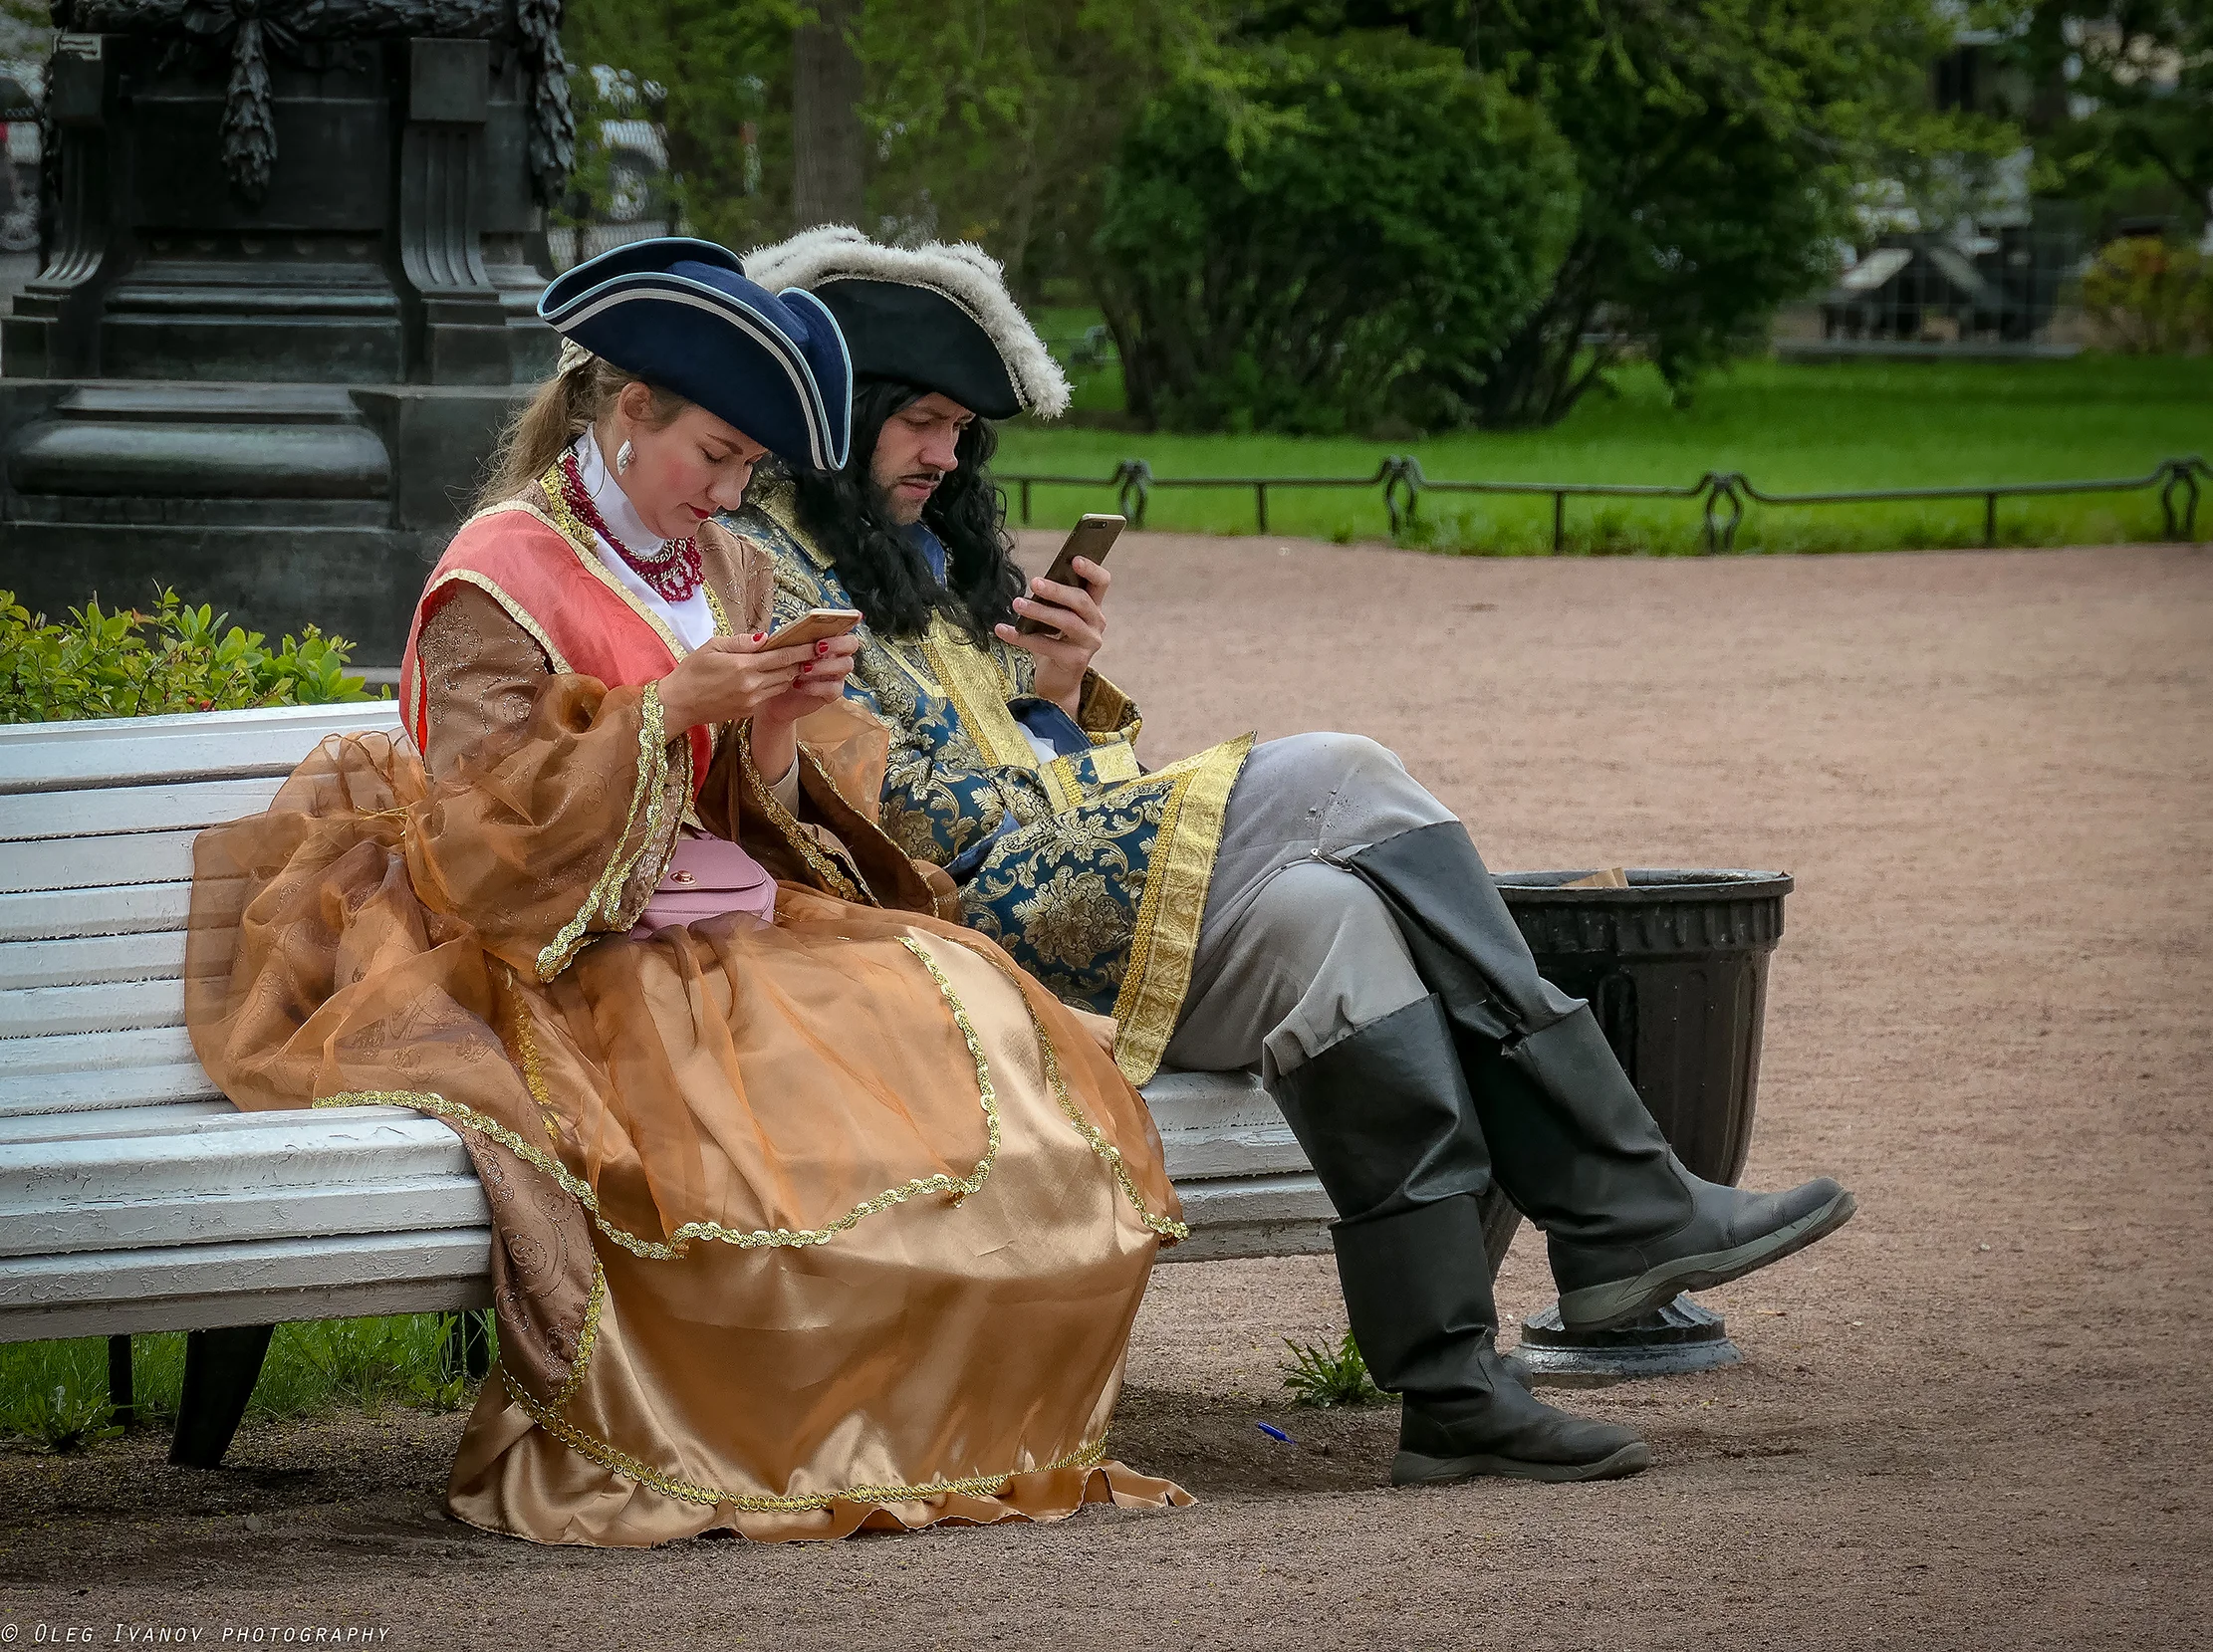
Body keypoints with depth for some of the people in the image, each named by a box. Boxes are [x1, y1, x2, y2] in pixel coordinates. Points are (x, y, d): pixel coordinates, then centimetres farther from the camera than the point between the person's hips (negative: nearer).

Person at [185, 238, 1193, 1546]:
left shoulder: (729, 572, 17)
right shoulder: (500, 579, -4)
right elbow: (494, 834, -12)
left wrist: (776, 735, -6)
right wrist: (670, 710, -18)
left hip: (735, 932, 7)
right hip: (572, 959, -7)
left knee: (962, 1013, -19)